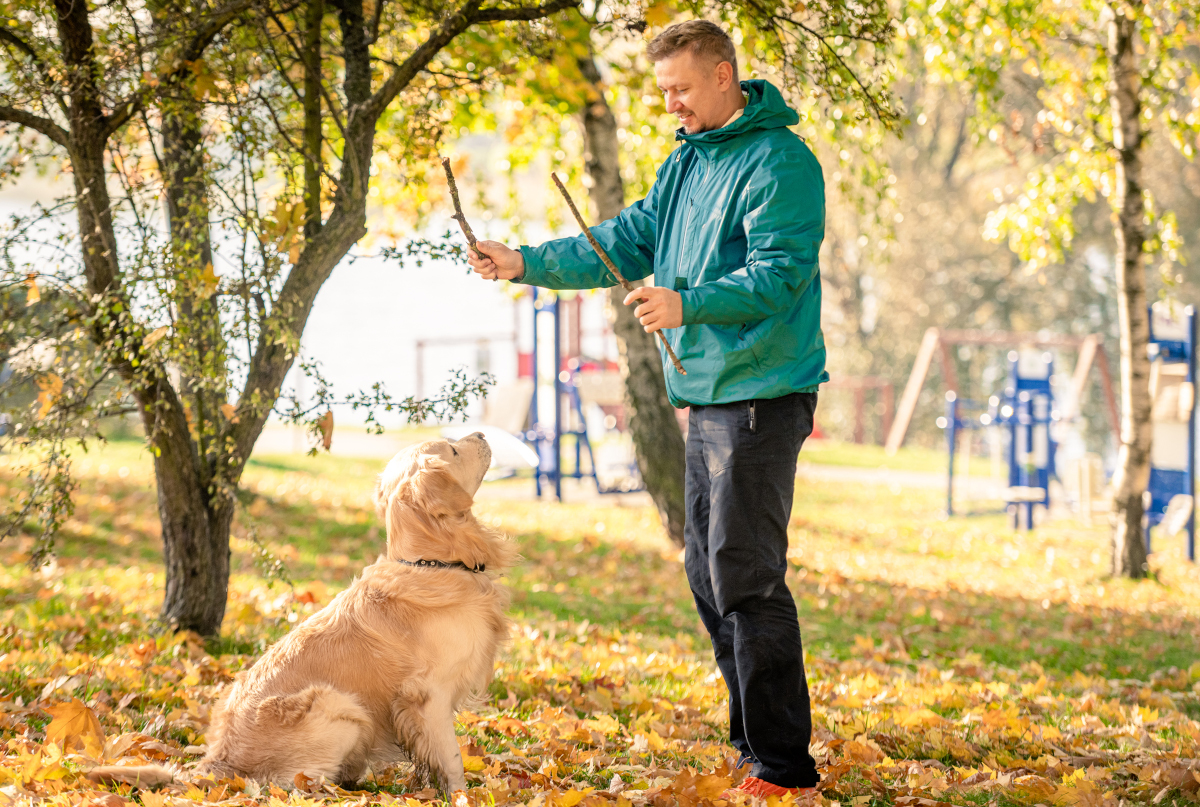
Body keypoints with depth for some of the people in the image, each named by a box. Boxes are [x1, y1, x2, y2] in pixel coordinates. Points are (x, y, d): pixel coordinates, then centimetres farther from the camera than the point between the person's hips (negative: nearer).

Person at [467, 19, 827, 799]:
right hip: (707, 396, 10)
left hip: (762, 397, -10)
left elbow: (779, 275, -22)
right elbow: (628, 242, 15)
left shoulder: (780, 163, -13)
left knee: (746, 579, -12)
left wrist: (686, 304, -34)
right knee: (710, 576, 13)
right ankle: (754, 743, 22)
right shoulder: (688, 161, 15)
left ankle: (785, 767, -7)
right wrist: (527, 262, 5)